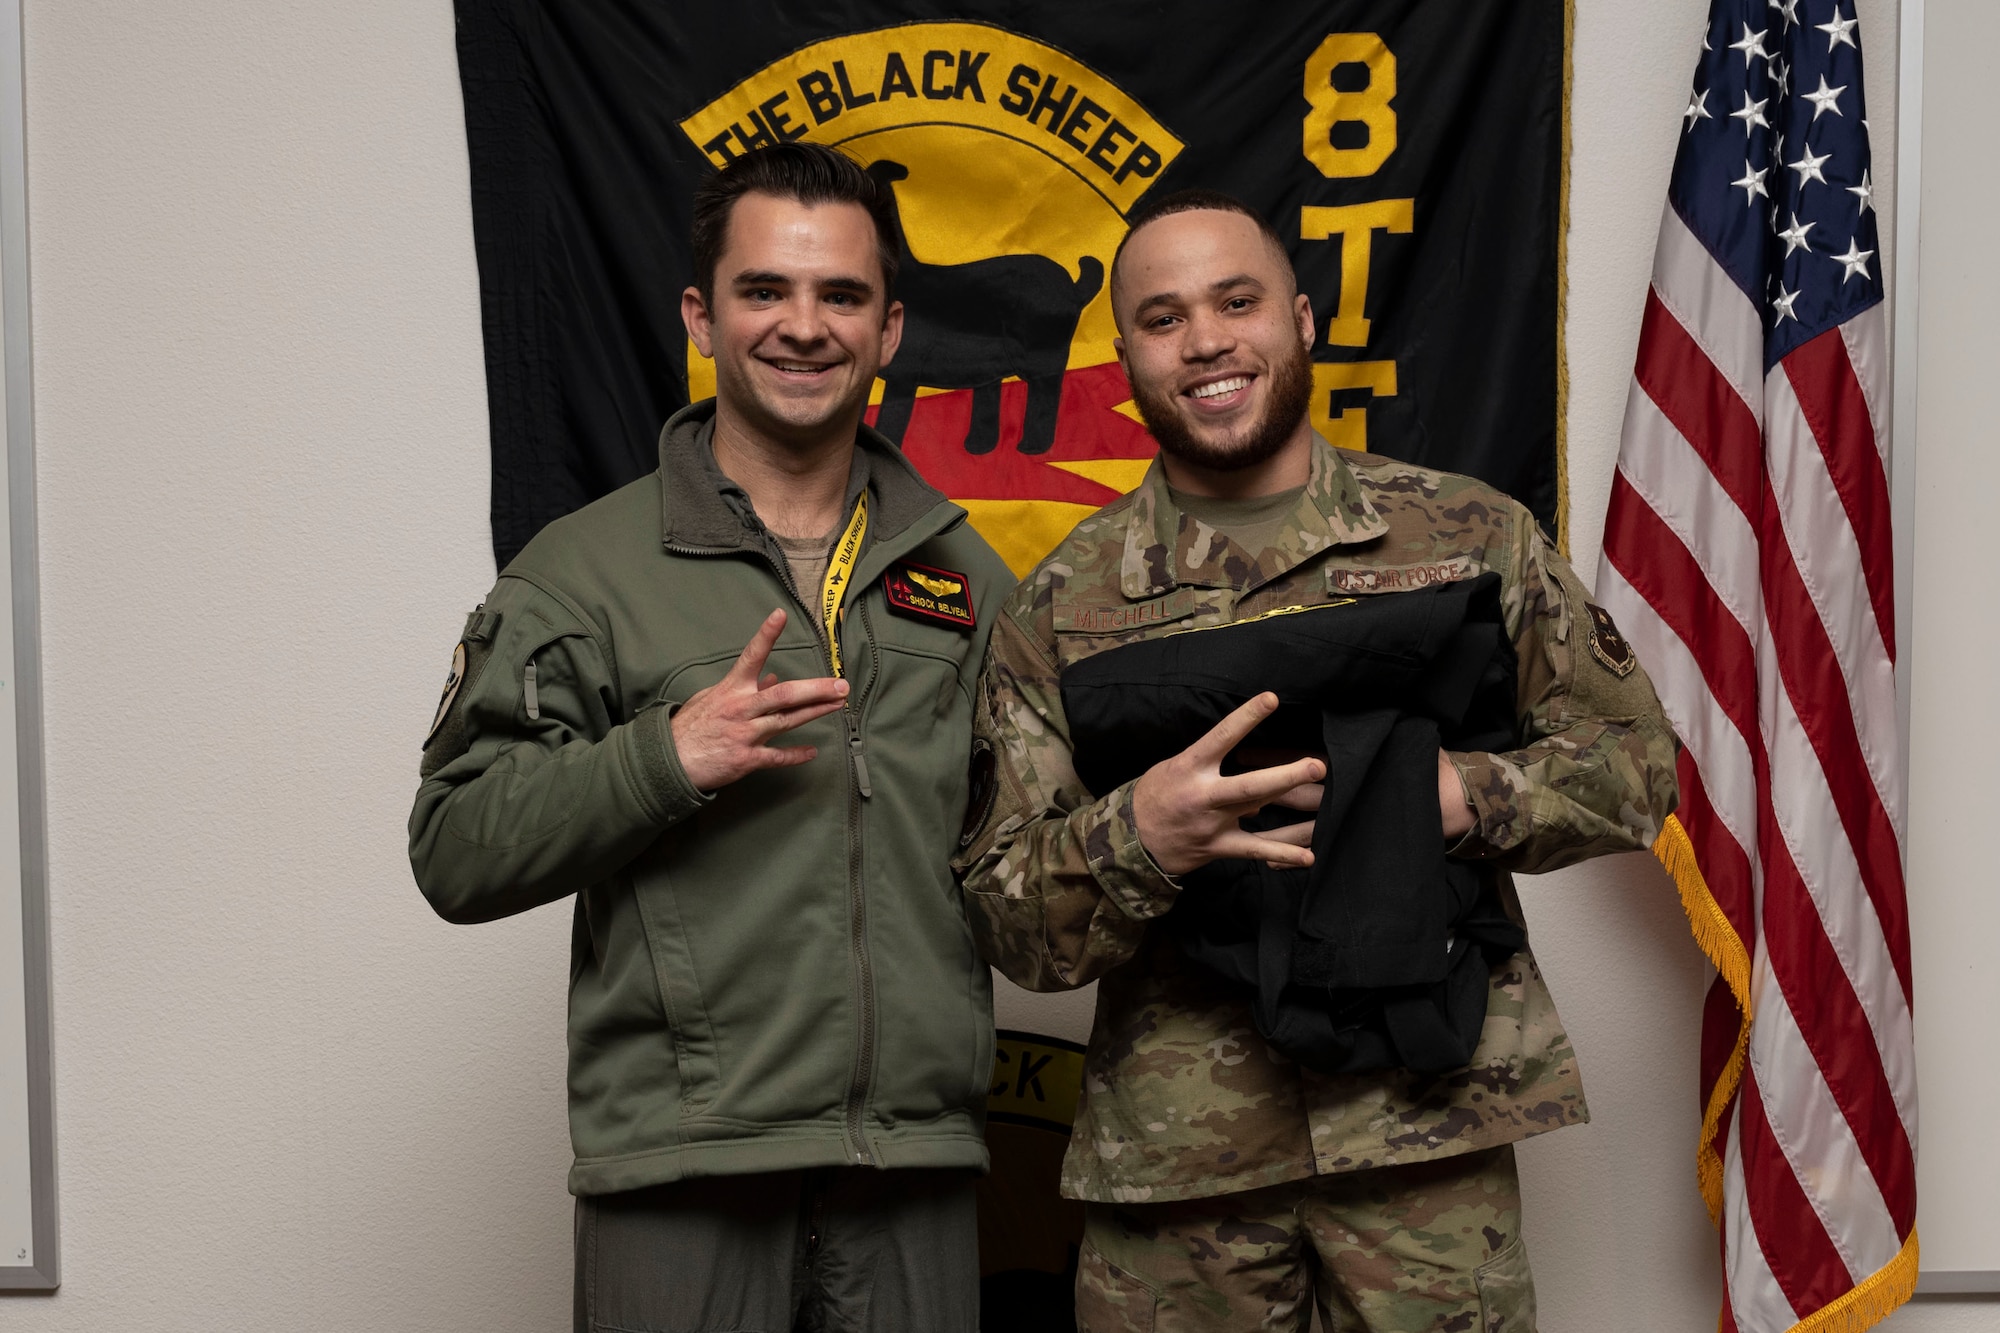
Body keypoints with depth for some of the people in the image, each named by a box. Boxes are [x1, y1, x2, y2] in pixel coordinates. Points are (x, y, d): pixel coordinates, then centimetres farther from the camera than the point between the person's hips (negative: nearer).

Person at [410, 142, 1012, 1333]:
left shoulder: (967, 575, 13)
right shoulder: (585, 569, 1)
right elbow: (458, 852, -4)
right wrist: (665, 757, -16)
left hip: (920, 1164, 3)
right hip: (682, 1163, -3)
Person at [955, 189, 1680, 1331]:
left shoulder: (1474, 534, 4)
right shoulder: (1062, 606, 4)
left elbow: (1635, 761, 7)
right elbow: (1013, 928, 2)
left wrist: (1462, 797, -13)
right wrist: (1138, 836, -19)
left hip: (1429, 1125, 0)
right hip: (1169, 1145, 1)